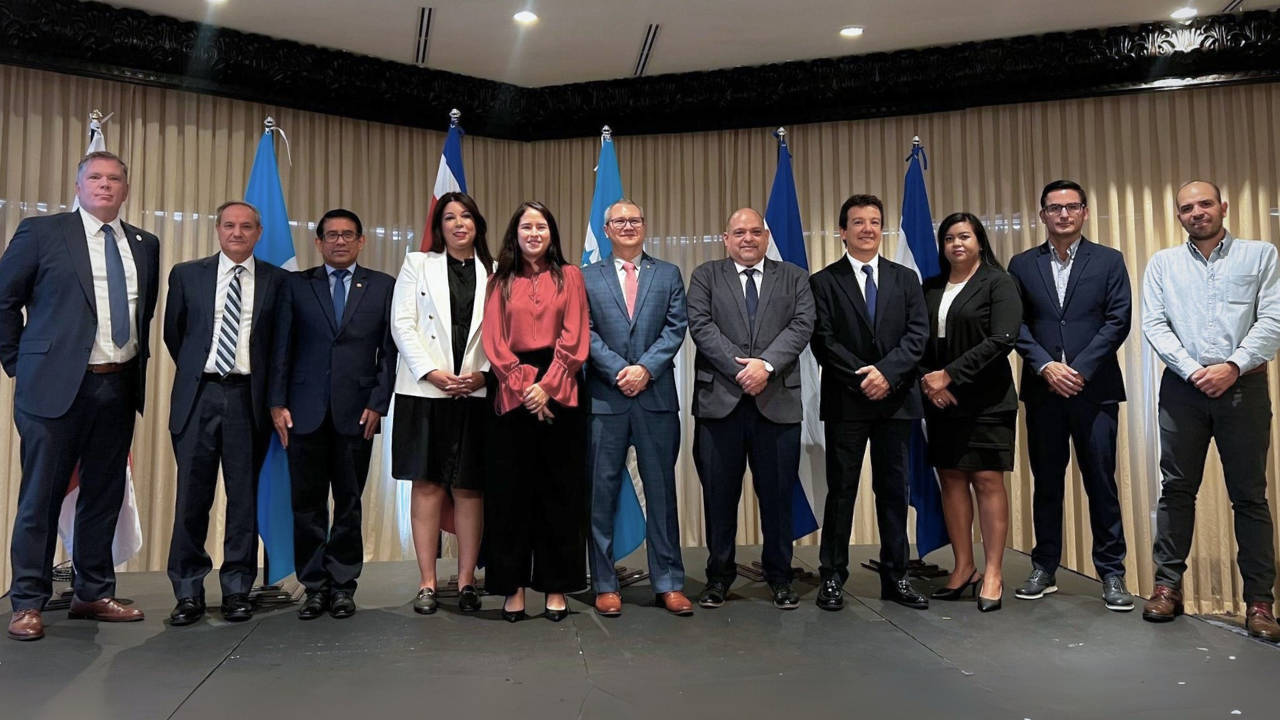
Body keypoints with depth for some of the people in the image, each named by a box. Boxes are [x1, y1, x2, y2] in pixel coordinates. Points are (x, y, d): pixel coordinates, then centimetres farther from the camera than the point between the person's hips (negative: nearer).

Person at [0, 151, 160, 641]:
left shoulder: (145, 245, 12)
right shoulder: (41, 233, -1)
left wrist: (139, 360, 11)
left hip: (120, 387, 5)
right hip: (57, 385, -4)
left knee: (105, 495, 11)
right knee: (42, 495, 3)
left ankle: (94, 594, 23)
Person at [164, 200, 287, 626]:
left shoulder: (276, 280, 5)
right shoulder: (186, 274, 8)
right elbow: (173, 333, 15)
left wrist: (271, 392, 7)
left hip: (248, 398, -1)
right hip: (198, 395, 1)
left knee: (244, 496, 4)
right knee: (192, 496, 3)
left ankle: (237, 589, 14)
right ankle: (188, 591, 13)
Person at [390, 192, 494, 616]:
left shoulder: (494, 273, 11)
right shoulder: (418, 264, 11)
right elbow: (402, 323, 1)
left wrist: (484, 374, -11)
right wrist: (432, 372, -10)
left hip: (476, 394, 0)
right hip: (424, 391, 0)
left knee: (469, 487, 3)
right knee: (427, 484, 1)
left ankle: (466, 581, 9)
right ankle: (427, 584, 7)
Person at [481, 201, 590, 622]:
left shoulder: (569, 276, 9)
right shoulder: (500, 282, 12)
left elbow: (575, 339, 0)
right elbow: (494, 343, 3)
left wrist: (546, 385, -11)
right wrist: (523, 386, -11)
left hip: (559, 394, -1)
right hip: (513, 394, 1)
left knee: (559, 490, 2)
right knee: (511, 490, 2)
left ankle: (556, 588, 11)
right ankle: (514, 587, 10)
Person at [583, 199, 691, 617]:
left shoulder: (669, 274, 12)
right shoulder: (587, 277, 9)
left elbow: (675, 328, 2)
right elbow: (585, 333, 0)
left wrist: (645, 368, -12)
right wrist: (618, 371, -12)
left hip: (657, 396, 1)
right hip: (604, 397, 0)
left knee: (661, 489, 5)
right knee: (603, 492, 3)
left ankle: (668, 583, 13)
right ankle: (604, 584, 13)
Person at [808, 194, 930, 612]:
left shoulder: (906, 279, 12)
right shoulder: (824, 282, 4)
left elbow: (918, 334, 1)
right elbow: (823, 342, -5)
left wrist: (886, 371, -14)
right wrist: (862, 378, -13)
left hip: (896, 399, 3)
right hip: (846, 401, -2)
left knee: (894, 490, 8)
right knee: (841, 490, 2)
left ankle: (895, 577, 16)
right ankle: (832, 577, 10)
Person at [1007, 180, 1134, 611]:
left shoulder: (1109, 261, 6)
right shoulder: (1022, 265, 9)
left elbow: (1118, 320, -2)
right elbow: (1016, 325, 3)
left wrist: (1080, 369, -12)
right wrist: (1046, 366, -11)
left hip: (1095, 388, -1)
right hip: (1043, 388, 2)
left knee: (1101, 482, 1)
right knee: (1046, 482, 8)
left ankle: (1112, 573, 10)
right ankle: (1044, 569, 17)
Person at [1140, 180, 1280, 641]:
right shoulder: (1163, 263, 10)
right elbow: (1153, 324, 1)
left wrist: (1233, 366, -15)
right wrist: (1192, 371, -11)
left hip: (1243, 386, -1)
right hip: (1182, 388, 1)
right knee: (1176, 489, 4)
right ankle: (1168, 585, 11)